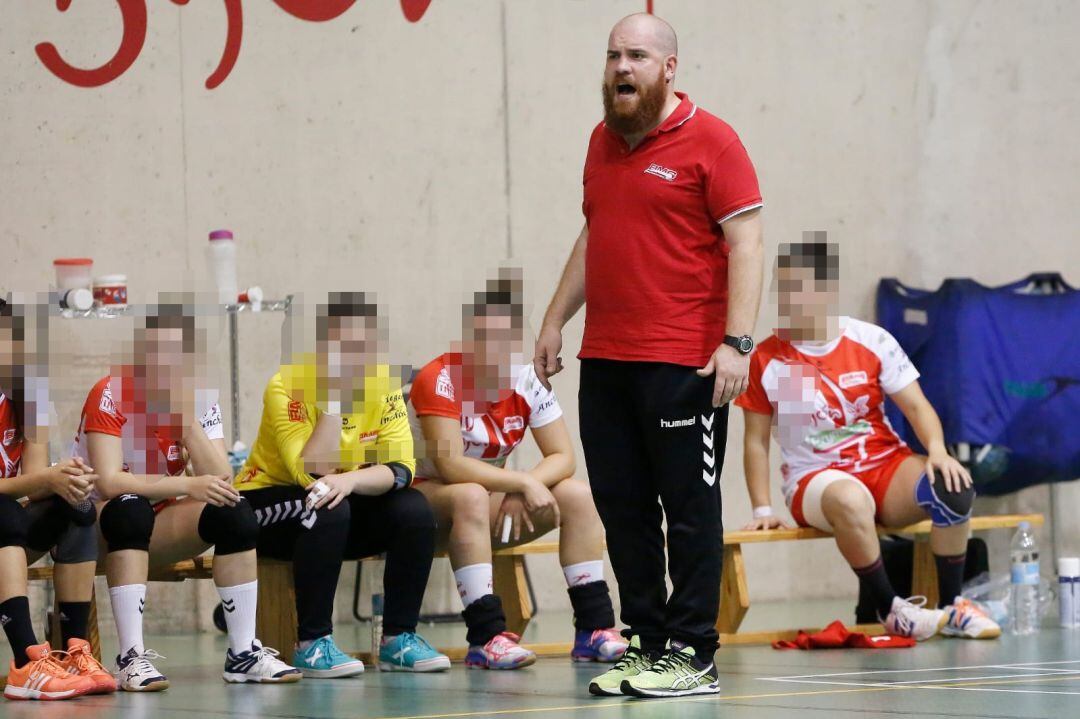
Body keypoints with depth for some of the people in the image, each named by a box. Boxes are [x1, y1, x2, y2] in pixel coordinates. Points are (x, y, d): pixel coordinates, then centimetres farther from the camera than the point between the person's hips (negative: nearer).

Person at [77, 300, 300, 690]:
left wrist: (188, 416, -24)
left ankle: (243, 654, -16)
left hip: (157, 529, 5)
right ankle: (131, 657, -37)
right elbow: (108, 482, -31)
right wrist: (187, 486, -36)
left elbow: (220, 480, -15)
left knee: (235, 512, -18)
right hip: (97, 526, -5)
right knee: (131, 508, -37)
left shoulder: (201, 399, -2)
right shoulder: (111, 394, -19)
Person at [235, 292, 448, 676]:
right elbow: (313, 472, -31)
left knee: (414, 510, -20)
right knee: (325, 510, -35)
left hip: (348, 503, 5)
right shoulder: (288, 386, -22)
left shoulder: (383, 383, -7)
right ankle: (313, 643, -26)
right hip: (266, 504, -5)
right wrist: (334, 399, -33)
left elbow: (400, 468, -15)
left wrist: (350, 480, -35)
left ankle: (398, 638, -10)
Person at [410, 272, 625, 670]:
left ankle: (594, 628, -16)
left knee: (577, 494, -12)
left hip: (490, 503, 6)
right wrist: (524, 482, -32)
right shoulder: (440, 379, -22)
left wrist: (521, 493, -26)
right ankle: (486, 637, -41)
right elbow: (448, 465, -32)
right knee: (470, 496, -38)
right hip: (424, 497, -6)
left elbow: (562, 457, -7)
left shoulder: (528, 382, -5)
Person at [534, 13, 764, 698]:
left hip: (684, 365, -7)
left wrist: (737, 342, -18)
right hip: (605, 359, 7)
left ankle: (692, 656, 1)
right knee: (622, 509, 9)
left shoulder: (709, 140, -6)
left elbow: (746, 244, -10)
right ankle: (645, 643, 16)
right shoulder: (603, 141, 16)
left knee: (691, 510, -2)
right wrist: (555, 320, 23)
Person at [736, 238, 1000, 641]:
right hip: (816, 479, -2)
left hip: (887, 465, 2)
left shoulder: (871, 341, 0)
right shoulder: (765, 361, -3)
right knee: (850, 500, -40)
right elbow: (756, 441, 3)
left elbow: (916, 405, -1)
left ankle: (950, 606, -12)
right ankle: (890, 609, -20)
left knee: (951, 485, -29)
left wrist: (937, 450, -20)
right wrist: (763, 509, -5)